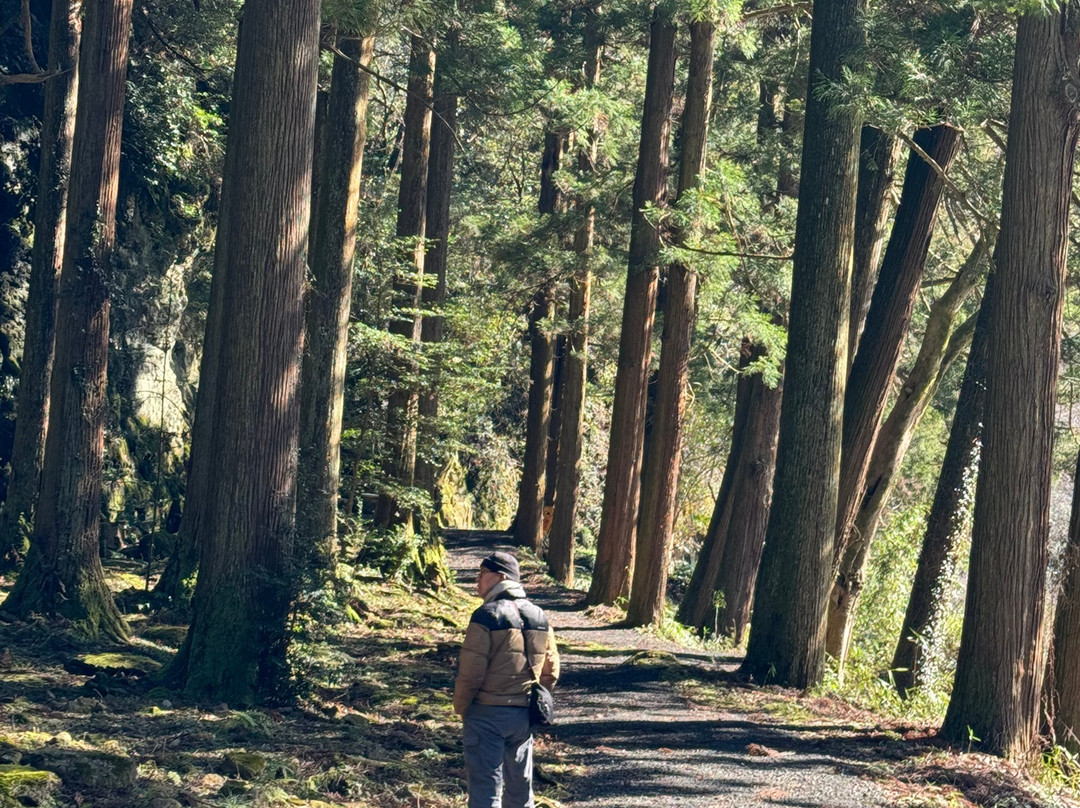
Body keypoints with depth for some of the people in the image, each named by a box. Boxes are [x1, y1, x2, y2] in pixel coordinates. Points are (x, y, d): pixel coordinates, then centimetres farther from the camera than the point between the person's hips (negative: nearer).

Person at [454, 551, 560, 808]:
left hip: (487, 713, -6)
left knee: (485, 786, -3)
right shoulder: (539, 617, 8)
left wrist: (460, 707, -1)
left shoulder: (486, 616, -14)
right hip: (524, 716, 6)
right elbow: (550, 671, 13)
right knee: (520, 782, 17)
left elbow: (470, 672, -16)